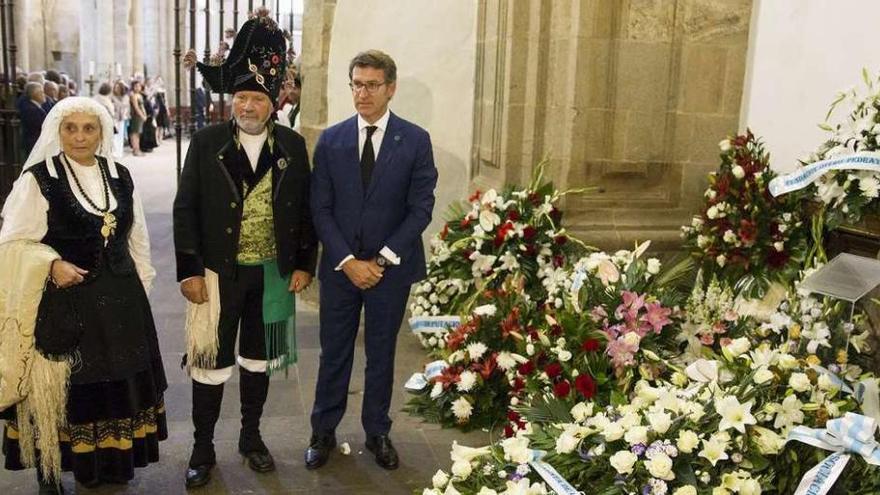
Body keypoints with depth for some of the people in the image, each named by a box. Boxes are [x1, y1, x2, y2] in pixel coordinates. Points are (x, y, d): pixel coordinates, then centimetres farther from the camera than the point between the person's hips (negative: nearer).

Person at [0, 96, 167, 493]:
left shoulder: (119, 177, 7)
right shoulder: (38, 179, -7)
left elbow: (137, 238, 14)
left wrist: (141, 288, 13)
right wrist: (52, 263, -20)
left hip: (119, 299, 4)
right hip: (63, 302, -4)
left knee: (117, 383, 12)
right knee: (63, 387, 3)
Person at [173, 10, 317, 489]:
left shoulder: (292, 145, 0)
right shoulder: (206, 142, -5)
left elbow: (305, 209, 4)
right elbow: (185, 209, -5)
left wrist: (304, 264, 0)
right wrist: (189, 270, -9)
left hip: (273, 273, 2)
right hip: (218, 272, -1)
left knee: (258, 358, 15)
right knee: (210, 360, 7)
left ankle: (251, 436, 33)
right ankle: (203, 448, 24)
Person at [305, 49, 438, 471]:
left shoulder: (415, 140, -3)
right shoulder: (330, 140, 2)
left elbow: (421, 208, -6)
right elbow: (320, 209, -1)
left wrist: (381, 260, -12)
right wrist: (348, 261, -11)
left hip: (391, 267, -1)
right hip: (340, 266, 1)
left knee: (381, 353, 12)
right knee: (334, 353, 10)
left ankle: (377, 432, 28)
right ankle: (323, 432, 26)